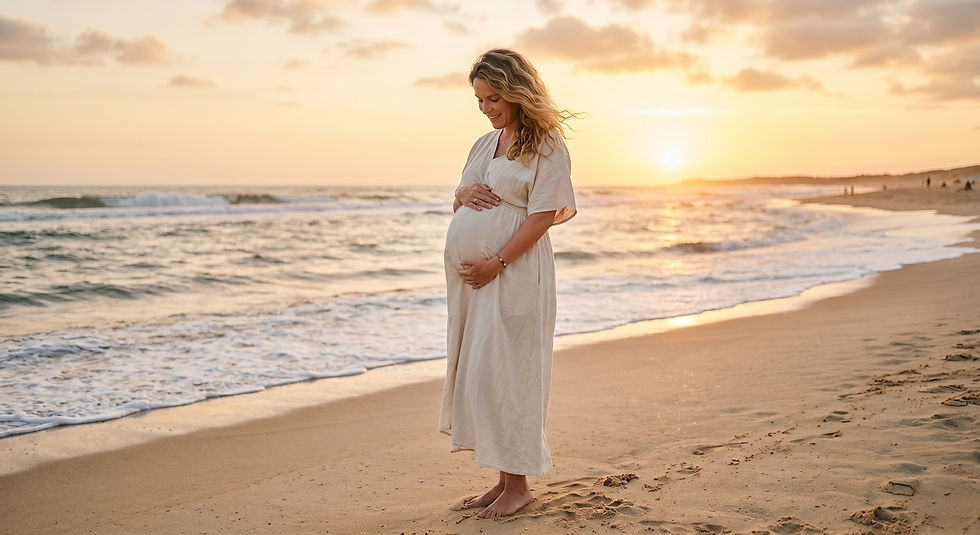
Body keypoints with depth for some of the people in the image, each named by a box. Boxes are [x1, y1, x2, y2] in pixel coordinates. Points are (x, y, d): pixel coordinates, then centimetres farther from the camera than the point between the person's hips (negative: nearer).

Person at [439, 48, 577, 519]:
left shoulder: (546, 144, -5)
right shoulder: (484, 143, 17)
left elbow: (544, 215, -13)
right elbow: (458, 206, 24)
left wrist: (496, 263, -18)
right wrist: (463, 193, 0)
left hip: (513, 271, -8)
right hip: (469, 272, 8)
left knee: (501, 373, -7)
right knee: (474, 371, 9)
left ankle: (518, 484, 6)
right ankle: (503, 477, 19)